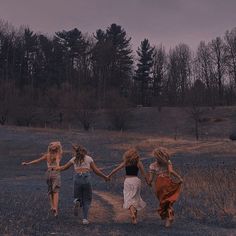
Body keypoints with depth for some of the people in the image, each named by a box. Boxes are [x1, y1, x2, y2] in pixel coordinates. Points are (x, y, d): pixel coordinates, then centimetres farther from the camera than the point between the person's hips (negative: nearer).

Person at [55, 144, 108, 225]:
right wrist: (105, 177, 18)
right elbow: (96, 170, 8)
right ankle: (85, 219, 0)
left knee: (78, 197, 18)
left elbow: (64, 167, 22)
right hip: (86, 178, -1)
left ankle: (77, 202, -18)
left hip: (77, 178, 1)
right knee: (87, 200, 10)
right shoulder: (89, 158, 11)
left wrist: (57, 168, 41)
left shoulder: (74, 159, 14)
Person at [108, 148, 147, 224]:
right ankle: (135, 216, 23)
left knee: (129, 199, -5)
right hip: (136, 180, 1)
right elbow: (144, 174, 1)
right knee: (136, 198, 16)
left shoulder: (125, 163, 5)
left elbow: (116, 169, 9)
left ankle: (132, 213, -30)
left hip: (127, 180, -1)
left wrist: (109, 176, 21)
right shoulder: (138, 162, 2)